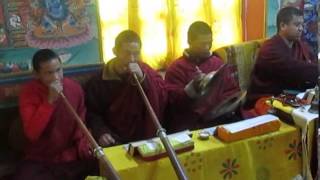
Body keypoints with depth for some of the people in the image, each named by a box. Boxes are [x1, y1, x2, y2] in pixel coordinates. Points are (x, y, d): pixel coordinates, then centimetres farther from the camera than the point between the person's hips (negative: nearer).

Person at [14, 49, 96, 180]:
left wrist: (83, 145, -8)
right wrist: (50, 101, -27)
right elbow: (32, 134, -21)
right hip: (39, 161, -2)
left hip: (72, 158, 2)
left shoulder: (75, 88, -2)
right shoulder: (28, 92, -10)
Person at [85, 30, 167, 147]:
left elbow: (162, 100, -6)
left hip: (145, 139, 1)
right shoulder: (99, 81, -1)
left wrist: (143, 79, -19)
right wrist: (101, 132, -13)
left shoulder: (145, 71, 3)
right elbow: (92, 113, 5)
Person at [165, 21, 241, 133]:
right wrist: (192, 87, -23)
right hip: (188, 126, -4)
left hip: (218, 120, 5)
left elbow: (232, 90, 20)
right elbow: (173, 102, -8)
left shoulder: (218, 63, 15)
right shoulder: (177, 68, 0)